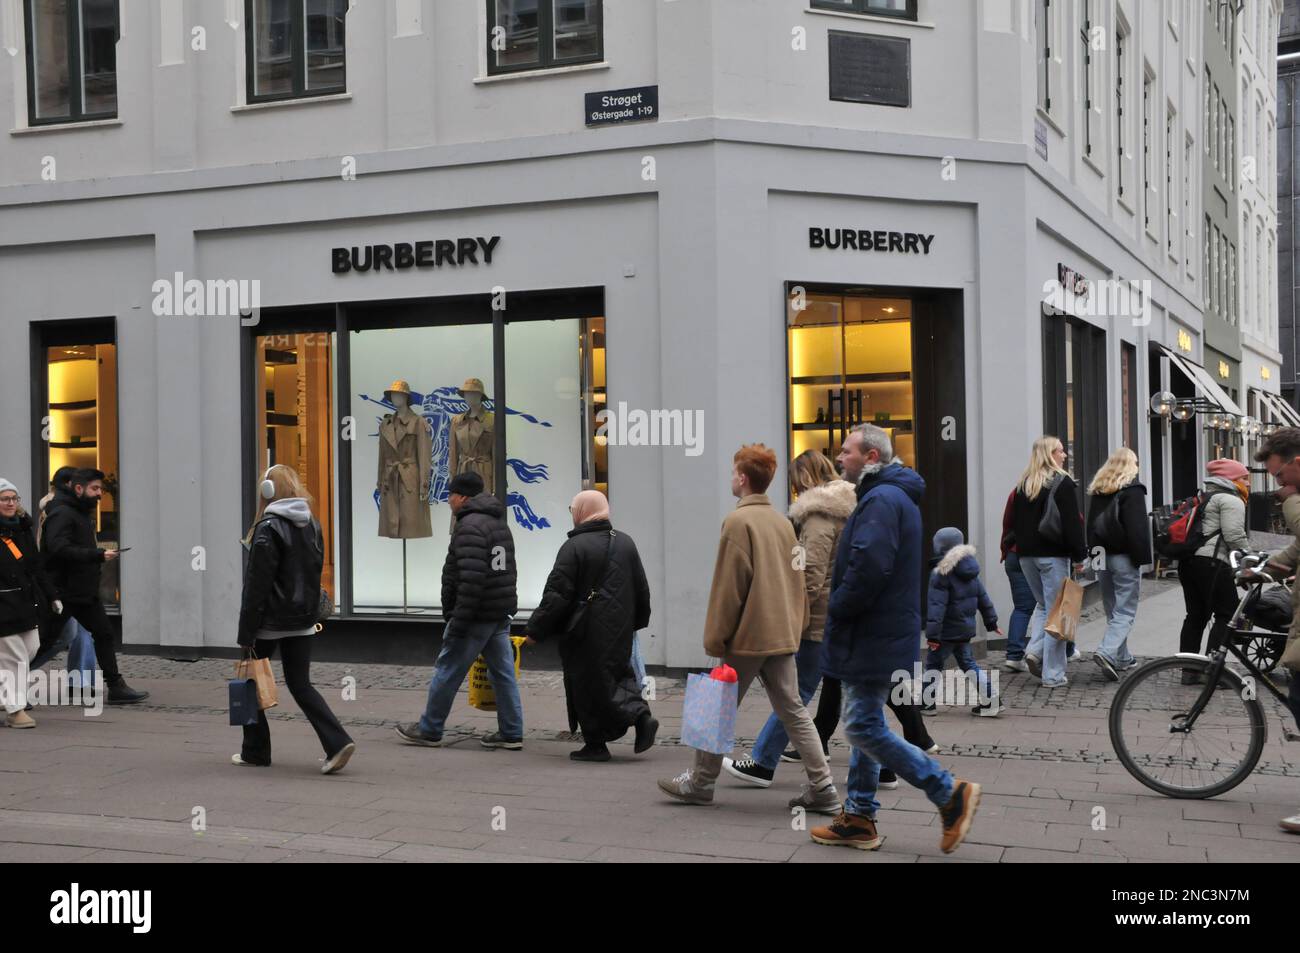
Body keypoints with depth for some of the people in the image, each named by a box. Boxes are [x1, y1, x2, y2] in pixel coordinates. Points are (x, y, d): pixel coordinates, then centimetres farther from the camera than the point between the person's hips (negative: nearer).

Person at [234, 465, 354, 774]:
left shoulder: (268, 529, -15)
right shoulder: (312, 525, 7)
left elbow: (256, 585, -16)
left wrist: (245, 633, -12)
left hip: (271, 621, -6)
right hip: (303, 620, 6)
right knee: (300, 685, 9)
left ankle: (255, 751, 20)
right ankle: (338, 742, -6)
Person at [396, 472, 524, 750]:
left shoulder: (470, 526, -16)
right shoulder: (500, 524, 16)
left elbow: (471, 579, -24)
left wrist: (459, 620, -22)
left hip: (477, 615, -9)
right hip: (501, 615, 9)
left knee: (447, 672, 2)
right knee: (503, 672, 9)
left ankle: (429, 731, 13)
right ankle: (511, 733, 10)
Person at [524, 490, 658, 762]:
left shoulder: (574, 546, -13)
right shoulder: (626, 543, 7)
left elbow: (556, 595, -14)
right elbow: (642, 590, 14)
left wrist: (536, 631, -6)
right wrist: (637, 622, 28)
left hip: (585, 633, -6)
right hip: (619, 630, 6)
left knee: (587, 684, 3)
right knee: (618, 672, 18)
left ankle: (595, 744, 8)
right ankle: (641, 715, -3)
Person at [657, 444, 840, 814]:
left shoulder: (738, 521, -13)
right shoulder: (783, 522, 10)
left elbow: (727, 586, -14)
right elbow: (796, 580, 14)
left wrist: (715, 640, -9)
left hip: (747, 636, -7)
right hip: (783, 635, 7)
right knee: (793, 710, 8)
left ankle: (701, 781, 20)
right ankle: (822, 788, 3)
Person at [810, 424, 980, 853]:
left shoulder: (881, 500, -18)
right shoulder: (895, 496, 17)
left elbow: (868, 568, -27)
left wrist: (836, 608, -13)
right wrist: (840, 610, 16)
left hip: (873, 637, -11)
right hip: (881, 633, 11)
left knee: (864, 728, -7)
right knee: (864, 725, 15)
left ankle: (951, 793, -1)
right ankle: (858, 819, 22)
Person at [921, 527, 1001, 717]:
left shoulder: (940, 574, -18)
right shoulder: (971, 572, 8)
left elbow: (936, 606, -22)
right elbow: (983, 598, 14)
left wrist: (932, 634, -22)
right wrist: (991, 621, 23)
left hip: (948, 630, -8)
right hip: (966, 628, 8)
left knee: (933, 663, 6)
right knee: (967, 663, 16)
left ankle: (928, 702, 11)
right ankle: (991, 701, 10)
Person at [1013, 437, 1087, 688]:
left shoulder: (1023, 485, 11)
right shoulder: (1062, 483, -9)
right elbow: (1072, 523, -13)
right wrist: (1079, 556, -7)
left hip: (1026, 555, 6)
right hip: (1053, 555, -6)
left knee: (1042, 605, 21)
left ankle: (1034, 650, 0)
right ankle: (1053, 674, -1)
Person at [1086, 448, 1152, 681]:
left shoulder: (1097, 490, 13)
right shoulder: (1132, 489, -9)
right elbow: (1137, 528, -15)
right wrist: (1141, 557, -12)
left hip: (1101, 555, 7)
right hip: (1123, 556, -7)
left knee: (1112, 609, 15)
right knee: (1125, 611, -5)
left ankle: (1122, 657, 21)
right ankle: (1107, 652, -21)